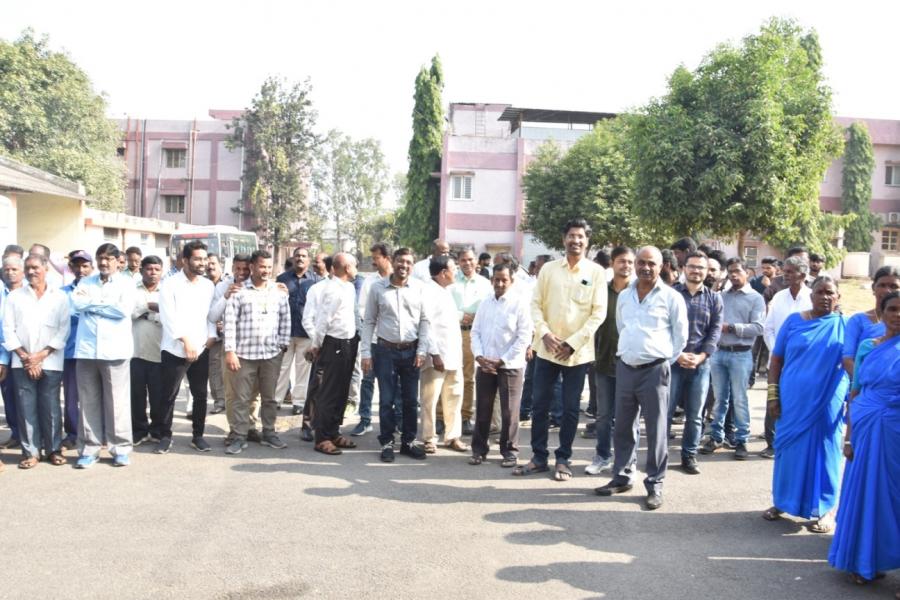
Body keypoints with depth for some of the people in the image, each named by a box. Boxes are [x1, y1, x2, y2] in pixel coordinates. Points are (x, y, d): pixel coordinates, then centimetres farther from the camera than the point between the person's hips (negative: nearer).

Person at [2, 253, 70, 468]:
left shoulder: (60, 296, 5)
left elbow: (63, 329, -1)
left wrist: (42, 355, -9)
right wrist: (25, 357, -6)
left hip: (50, 362, -1)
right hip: (22, 363, 1)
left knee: (51, 407, 0)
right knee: (26, 408, 1)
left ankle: (54, 449, 12)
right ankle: (30, 452, 9)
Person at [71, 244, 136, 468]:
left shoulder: (126, 282, 6)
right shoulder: (85, 282, 16)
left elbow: (124, 309, -10)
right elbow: (76, 303, -2)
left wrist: (93, 302, -2)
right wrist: (107, 304, -7)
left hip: (114, 349, -3)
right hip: (86, 349, 3)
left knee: (117, 402, 0)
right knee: (88, 402, 6)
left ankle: (120, 448, 9)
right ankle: (89, 449, 14)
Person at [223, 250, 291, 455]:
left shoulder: (279, 291, 5)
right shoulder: (239, 291, -4)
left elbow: (285, 319, 10)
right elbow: (230, 321, -5)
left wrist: (283, 345, 4)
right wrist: (230, 351, -10)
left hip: (272, 354, 3)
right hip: (244, 353, -2)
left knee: (269, 397, 12)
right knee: (241, 398, 4)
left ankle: (269, 433, 24)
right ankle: (239, 437, 13)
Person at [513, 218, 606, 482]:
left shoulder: (596, 272, -2)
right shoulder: (548, 268, 4)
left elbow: (598, 312, -6)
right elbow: (535, 304, 4)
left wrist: (573, 343, -13)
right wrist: (544, 333, -12)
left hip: (578, 352, -2)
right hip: (547, 349, 2)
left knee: (570, 409, 7)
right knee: (540, 405, 7)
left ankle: (563, 459, 20)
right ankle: (539, 456, 21)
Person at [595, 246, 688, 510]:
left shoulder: (672, 297, -4)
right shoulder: (624, 295, 10)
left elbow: (681, 336, 1)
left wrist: (664, 362, 2)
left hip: (654, 370, -5)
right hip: (625, 368, 5)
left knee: (656, 430, 1)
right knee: (623, 427, 11)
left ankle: (654, 485, 11)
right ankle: (622, 477, 24)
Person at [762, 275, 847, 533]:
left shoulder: (845, 325, 0)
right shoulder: (794, 321, 1)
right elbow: (776, 360, 3)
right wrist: (772, 395, -3)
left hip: (828, 404, -1)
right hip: (792, 401, 1)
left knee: (823, 452, 7)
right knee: (789, 450, 9)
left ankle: (825, 509, 19)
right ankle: (782, 501, 24)